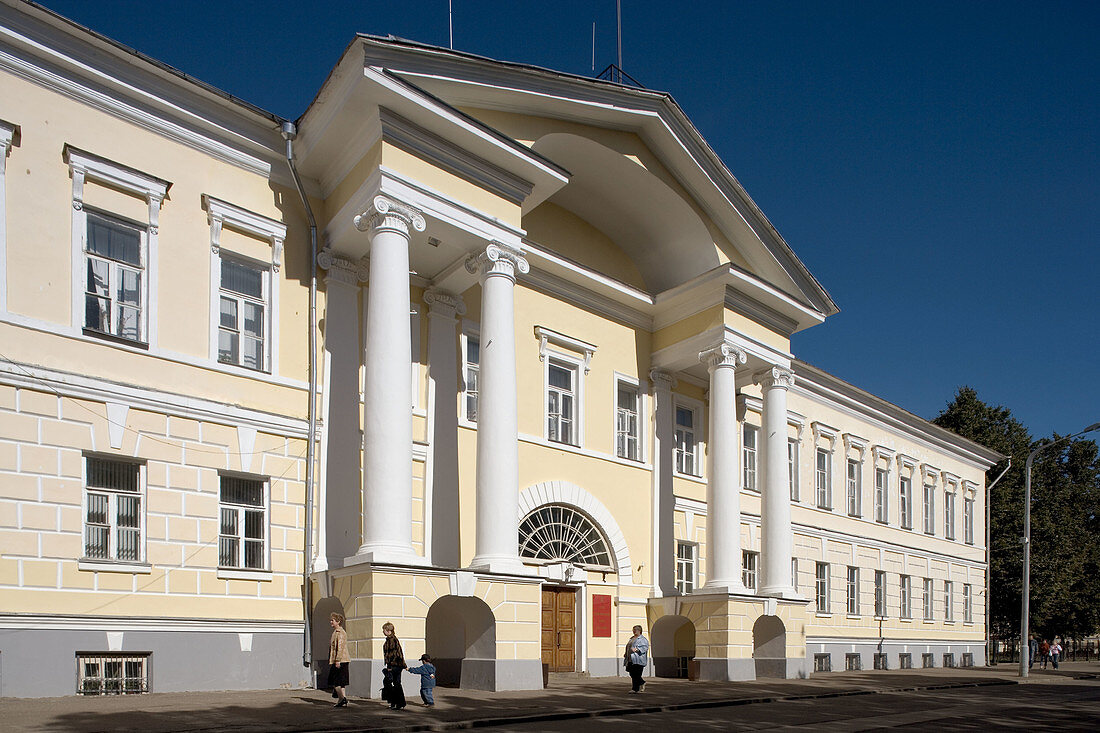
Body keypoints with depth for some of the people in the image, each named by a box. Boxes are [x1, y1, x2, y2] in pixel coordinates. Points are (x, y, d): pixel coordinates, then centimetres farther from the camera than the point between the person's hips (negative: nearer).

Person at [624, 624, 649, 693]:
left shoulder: (642, 639, -5)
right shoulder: (632, 638, 22)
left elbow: (645, 647, -16)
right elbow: (628, 647, 31)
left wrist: (637, 649, -27)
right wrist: (626, 653, 17)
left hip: (638, 660, -8)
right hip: (631, 659, 8)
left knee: (636, 675, -9)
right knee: (632, 674, 7)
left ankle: (635, 689, -5)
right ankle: (642, 683, 26)